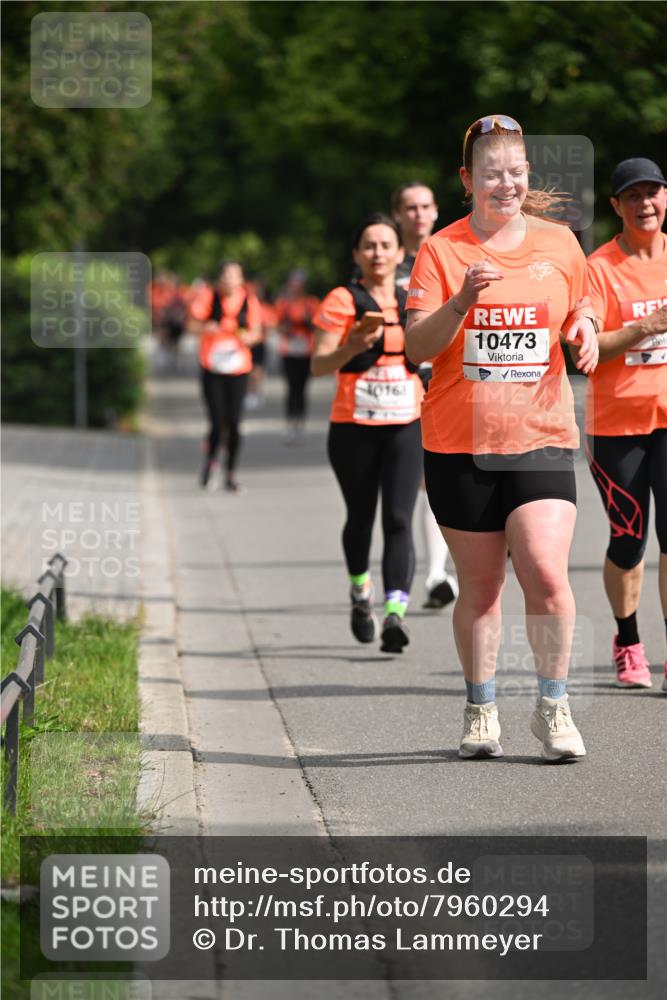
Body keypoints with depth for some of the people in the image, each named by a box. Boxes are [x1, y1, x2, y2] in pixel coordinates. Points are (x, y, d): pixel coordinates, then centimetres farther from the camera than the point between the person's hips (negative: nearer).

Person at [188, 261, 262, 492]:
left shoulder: (249, 299, 1)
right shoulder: (207, 296, -5)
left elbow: (256, 331, 10)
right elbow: (192, 325, 0)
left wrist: (249, 337, -12)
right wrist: (205, 328, -21)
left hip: (238, 368, 1)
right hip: (212, 368, -1)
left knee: (234, 422, 0)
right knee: (217, 422, -7)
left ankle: (231, 472, 15)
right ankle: (210, 458, 24)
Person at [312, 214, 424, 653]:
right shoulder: (342, 301, -3)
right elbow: (319, 364, -12)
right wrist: (354, 346, -28)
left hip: (406, 425, 1)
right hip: (353, 427, -1)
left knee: (399, 518, -13)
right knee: (360, 518, 12)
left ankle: (396, 613, -21)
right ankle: (361, 592, 40)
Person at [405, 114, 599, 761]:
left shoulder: (559, 243, 7)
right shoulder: (442, 250, -1)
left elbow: (578, 310, 23)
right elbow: (417, 347, -8)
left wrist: (584, 328, 0)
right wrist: (461, 302, -25)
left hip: (541, 437, 1)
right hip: (458, 444, -1)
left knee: (546, 571, -15)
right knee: (480, 584, 6)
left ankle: (553, 707, 1)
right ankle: (480, 711, 23)